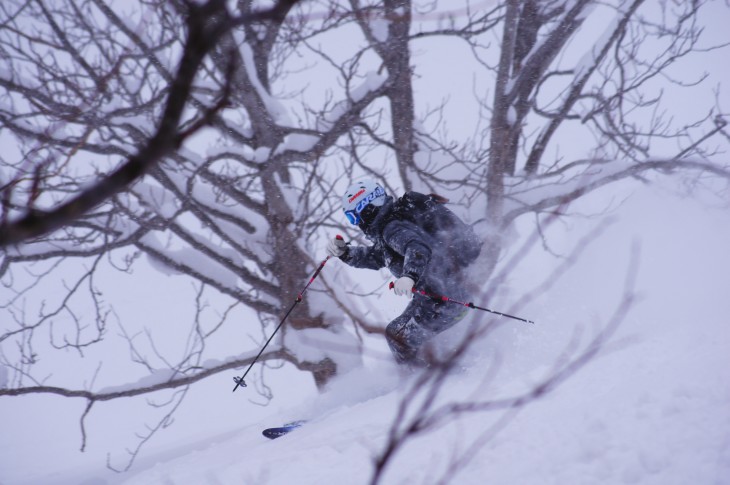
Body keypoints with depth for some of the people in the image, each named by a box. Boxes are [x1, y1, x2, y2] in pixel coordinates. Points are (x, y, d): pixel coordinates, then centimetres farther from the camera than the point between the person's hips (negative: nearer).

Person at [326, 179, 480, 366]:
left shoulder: (392, 227, -18)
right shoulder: (389, 222, 14)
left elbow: (418, 247, -37)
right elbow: (375, 257, 23)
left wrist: (409, 275, -53)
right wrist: (344, 252, 9)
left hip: (444, 296, -11)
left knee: (398, 336, -4)